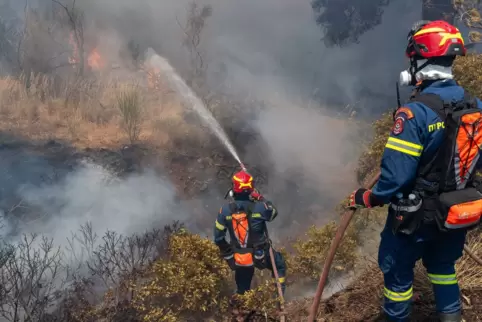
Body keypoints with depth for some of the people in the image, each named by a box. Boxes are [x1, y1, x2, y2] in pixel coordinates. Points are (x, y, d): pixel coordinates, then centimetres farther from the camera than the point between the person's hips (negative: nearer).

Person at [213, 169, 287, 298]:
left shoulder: (225, 210, -16)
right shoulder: (259, 207, -23)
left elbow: (218, 238, -7)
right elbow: (274, 212, 2)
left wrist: (227, 252, 10)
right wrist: (261, 198, 8)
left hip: (238, 258, 2)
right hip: (260, 255, -2)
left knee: (242, 289, 25)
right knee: (279, 266, 29)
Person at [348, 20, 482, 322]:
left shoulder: (415, 113, -27)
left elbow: (396, 175, -26)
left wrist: (367, 199, -10)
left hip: (416, 216, -6)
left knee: (398, 272, 16)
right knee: (442, 266, 28)